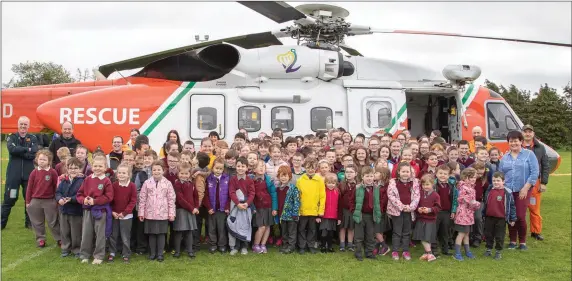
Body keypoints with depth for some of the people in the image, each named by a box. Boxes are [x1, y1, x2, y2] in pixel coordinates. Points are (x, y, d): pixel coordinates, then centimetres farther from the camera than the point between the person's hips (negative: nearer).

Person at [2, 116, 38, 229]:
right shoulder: (11, 137, 6)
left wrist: (19, 151, -13)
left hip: (29, 174, 1)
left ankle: (29, 222, 18)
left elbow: (34, 154, -11)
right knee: (9, 199, 1)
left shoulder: (33, 139, 6)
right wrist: (27, 149, -12)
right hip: (13, 174, -1)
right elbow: (12, 149, -16)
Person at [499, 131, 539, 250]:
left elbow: (534, 173, -6)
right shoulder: (505, 157, 12)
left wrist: (525, 188, -12)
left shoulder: (529, 154, 1)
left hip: (522, 191, -3)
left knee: (520, 216, -9)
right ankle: (512, 241, 17)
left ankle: (522, 242, 8)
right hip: (508, 191, 3)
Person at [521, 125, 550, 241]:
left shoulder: (540, 148, 6)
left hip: (535, 182, 1)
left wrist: (543, 183, 0)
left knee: (535, 209, 6)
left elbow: (545, 166, 6)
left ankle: (536, 231, 18)